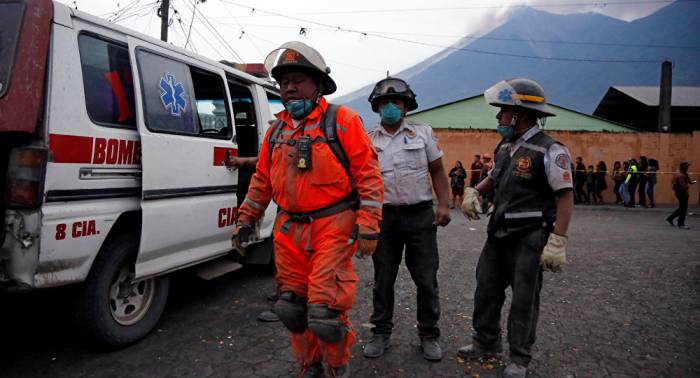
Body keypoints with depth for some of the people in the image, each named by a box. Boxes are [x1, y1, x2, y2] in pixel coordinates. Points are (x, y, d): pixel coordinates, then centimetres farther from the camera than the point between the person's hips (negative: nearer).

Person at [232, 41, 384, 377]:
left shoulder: (341, 120, -4)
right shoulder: (276, 130, 14)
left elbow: (368, 174, -8)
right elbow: (262, 179, 20)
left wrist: (368, 226, -14)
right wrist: (246, 220, 17)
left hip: (332, 227, -6)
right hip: (289, 230, 6)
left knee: (324, 310, -6)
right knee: (293, 307, 12)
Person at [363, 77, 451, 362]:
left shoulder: (423, 133, 5)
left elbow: (437, 171, 6)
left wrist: (444, 204, -6)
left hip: (421, 215, 0)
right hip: (384, 217, 1)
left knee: (426, 279, 5)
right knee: (383, 279, 10)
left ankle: (429, 335, 21)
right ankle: (381, 333, 24)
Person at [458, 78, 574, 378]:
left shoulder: (550, 150, -15)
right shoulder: (504, 148, 9)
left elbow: (566, 196, -17)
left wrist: (557, 242, -23)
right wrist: (474, 191, 7)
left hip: (529, 238, -7)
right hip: (498, 233, 8)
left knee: (524, 299, 4)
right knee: (486, 289, 14)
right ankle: (486, 343, 31)